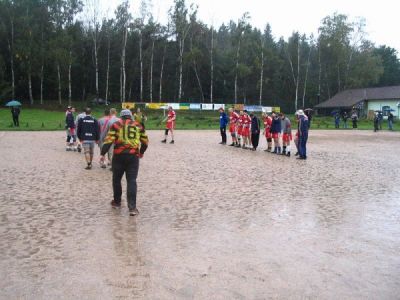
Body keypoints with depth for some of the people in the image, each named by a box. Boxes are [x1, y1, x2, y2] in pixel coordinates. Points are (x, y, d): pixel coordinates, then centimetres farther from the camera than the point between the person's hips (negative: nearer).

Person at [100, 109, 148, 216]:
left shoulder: (116, 124, 5)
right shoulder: (138, 125, 13)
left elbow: (109, 140, -6)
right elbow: (145, 141, 17)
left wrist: (103, 153, -5)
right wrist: (141, 152, 33)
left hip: (119, 155, -1)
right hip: (133, 156, 1)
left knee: (116, 179, 17)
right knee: (132, 181, 1)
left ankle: (117, 202, 31)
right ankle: (132, 207, -6)